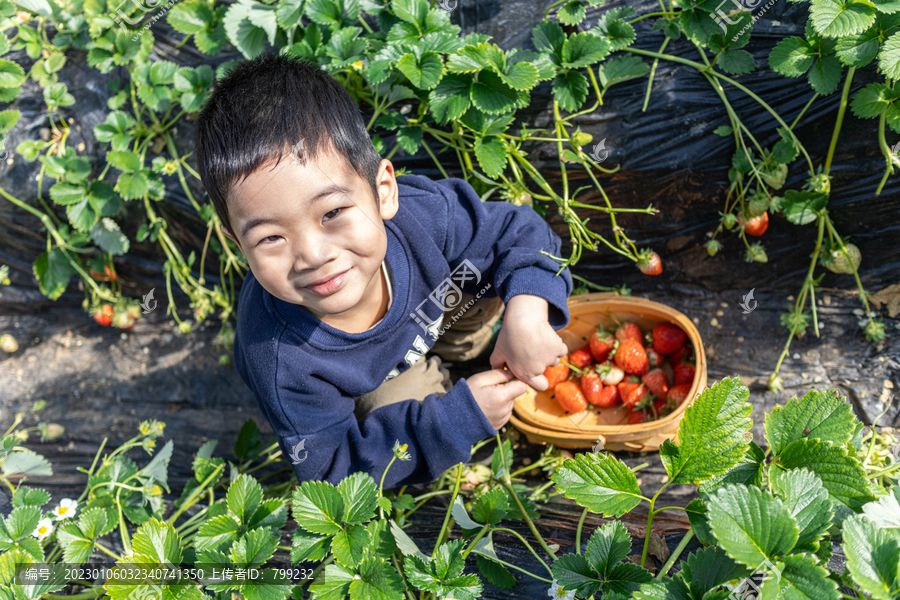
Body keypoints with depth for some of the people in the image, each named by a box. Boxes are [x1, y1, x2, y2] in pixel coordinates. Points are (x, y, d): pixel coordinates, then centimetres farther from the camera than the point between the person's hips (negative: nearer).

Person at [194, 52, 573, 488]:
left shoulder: (422, 213, -37)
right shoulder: (283, 363, -43)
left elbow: (518, 232, -18)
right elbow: (331, 467, -29)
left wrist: (527, 312, -40)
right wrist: (458, 417, -38)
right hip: (356, 395, -3)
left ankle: (449, 341, 23)